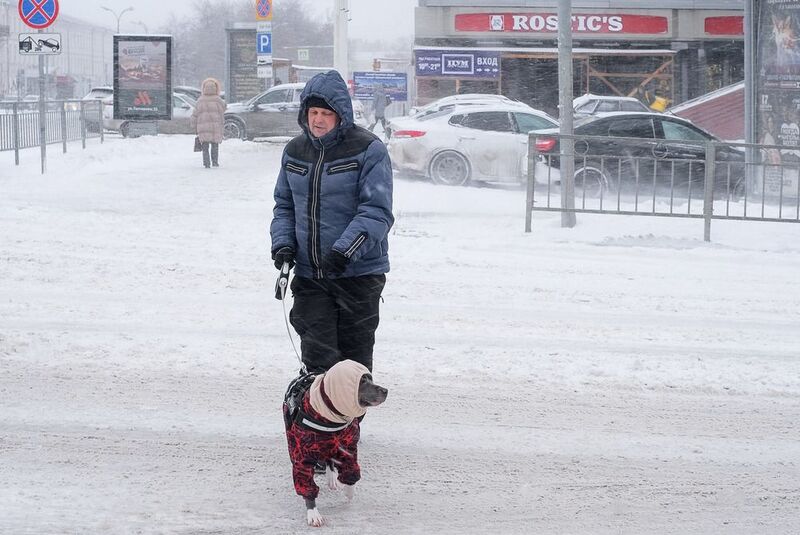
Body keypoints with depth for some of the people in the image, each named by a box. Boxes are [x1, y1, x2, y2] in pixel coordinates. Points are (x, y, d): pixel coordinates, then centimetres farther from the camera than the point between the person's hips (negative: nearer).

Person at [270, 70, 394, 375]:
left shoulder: (368, 150, -8)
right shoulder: (295, 151, 9)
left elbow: (377, 212, -14)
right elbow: (284, 205, 19)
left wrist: (344, 250, -26)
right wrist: (282, 242, 0)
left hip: (359, 272, -4)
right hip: (310, 277, 4)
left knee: (354, 358, 3)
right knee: (317, 357, -2)